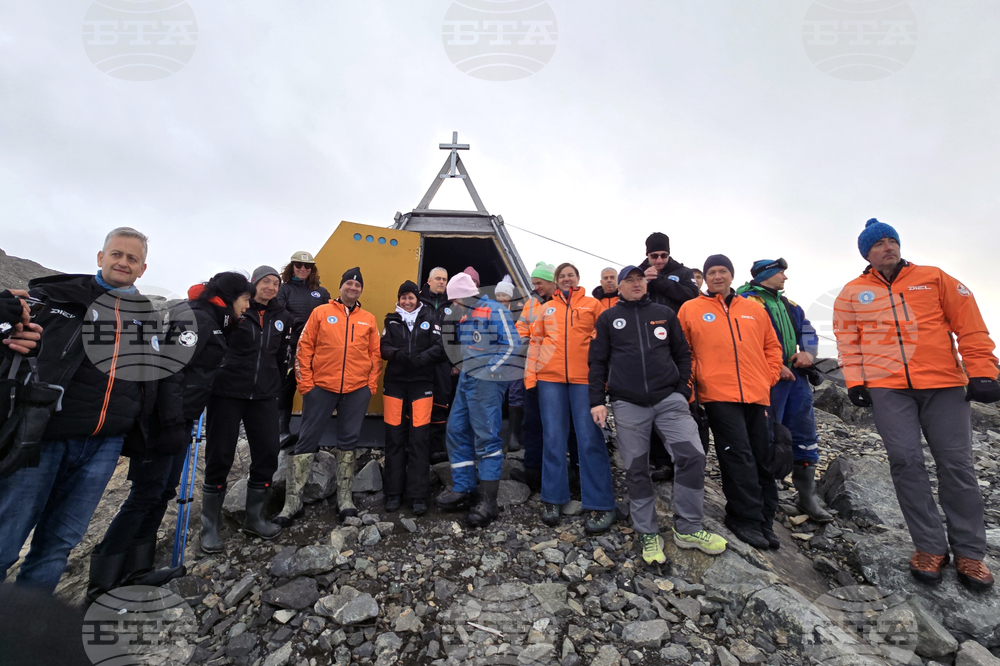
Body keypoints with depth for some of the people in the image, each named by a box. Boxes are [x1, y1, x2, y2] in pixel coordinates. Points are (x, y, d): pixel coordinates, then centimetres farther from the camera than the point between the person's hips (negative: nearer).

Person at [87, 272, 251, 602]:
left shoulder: (210, 322, 15)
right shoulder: (196, 318, -15)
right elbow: (170, 370, -22)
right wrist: (172, 425, -22)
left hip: (178, 419, 10)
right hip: (163, 421, -10)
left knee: (163, 493, 13)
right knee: (146, 494, -3)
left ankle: (136, 569, 24)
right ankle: (102, 582, 9)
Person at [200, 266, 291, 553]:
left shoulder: (282, 317, 8)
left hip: (264, 396, 3)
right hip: (227, 392, -3)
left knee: (268, 454, 4)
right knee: (219, 456, 3)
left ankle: (254, 518, 23)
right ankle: (210, 526, 22)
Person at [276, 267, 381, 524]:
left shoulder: (369, 319, 9)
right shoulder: (321, 312, 4)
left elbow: (376, 354, 8)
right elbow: (305, 348, 2)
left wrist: (372, 384, 0)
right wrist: (305, 383, -4)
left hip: (357, 390, 2)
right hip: (321, 387, -1)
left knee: (348, 443, 10)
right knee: (307, 442, 4)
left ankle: (345, 498, 24)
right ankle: (293, 501, 18)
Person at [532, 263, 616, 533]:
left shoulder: (593, 304, 10)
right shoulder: (547, 308, 17)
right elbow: (536, 340, 18)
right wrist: (533, 367, 6)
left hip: (585, 378, -2)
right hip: (550, 378, 3)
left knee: (590, 438, -3)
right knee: (553, 438, 5)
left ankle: (602, 506, 8)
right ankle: (552, 500, 16)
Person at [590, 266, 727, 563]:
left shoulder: (665, 314, 13)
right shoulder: (608, 318, 9)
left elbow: (682, 354, 15)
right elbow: (597, 361, 5)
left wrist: (682, 389, 3)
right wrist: (597, 400, -2)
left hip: (669, 399, 2)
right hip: (628, 404, -1)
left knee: (693, 456, -8)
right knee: (636, 469, 5)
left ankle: (687, 529, 13)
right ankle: (648, 534, 22)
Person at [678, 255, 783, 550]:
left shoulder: (754, 309, 14)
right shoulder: (691, 309, 3)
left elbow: (772, 346, 20)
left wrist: (770, 377, 9)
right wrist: (691, 382, -2)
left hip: (757, 395, 4)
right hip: (719, 395, -4)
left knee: (762, 457, 10)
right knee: (738, 457, -5)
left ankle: (764, 519, 25)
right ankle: (747, 519, 9)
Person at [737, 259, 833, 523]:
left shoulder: (788, 305, 20)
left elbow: (807, 330, 18)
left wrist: (808, 352, -2)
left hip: (795, 376, 8)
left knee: (805, 435, 12)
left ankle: (807, 496, 25)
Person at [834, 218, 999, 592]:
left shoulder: (934, 278, 10)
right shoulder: (853, 293, 8)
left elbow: (970, 327, 8)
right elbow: (848, 341, 6)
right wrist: (855, 383, -2)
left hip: (944, 385, 1)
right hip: (888, 389, -1)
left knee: (956, 463, 4)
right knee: (905, 461, -5)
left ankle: (968, 551, 17)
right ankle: (930, 547, 7)